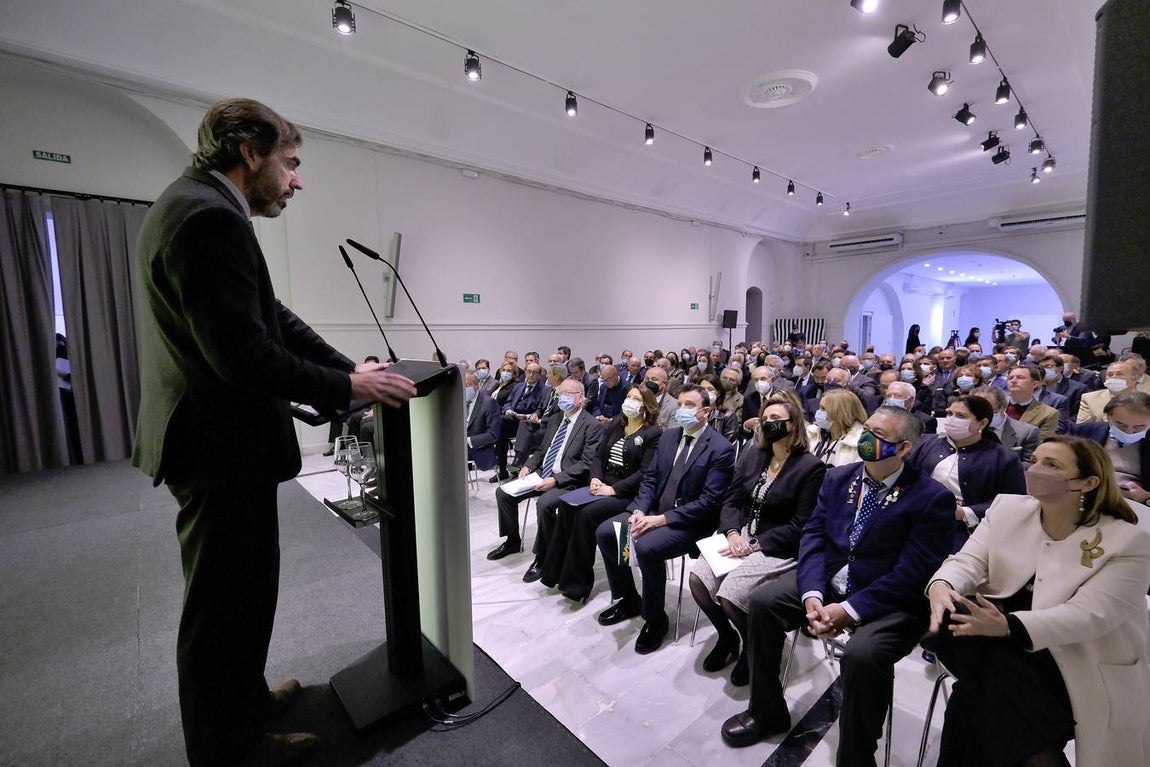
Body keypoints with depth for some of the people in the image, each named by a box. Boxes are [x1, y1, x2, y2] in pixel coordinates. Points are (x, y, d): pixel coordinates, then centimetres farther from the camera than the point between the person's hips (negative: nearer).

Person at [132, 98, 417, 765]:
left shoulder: (200, 205, 13)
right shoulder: (209, 216, -20)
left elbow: (273, 318, 11)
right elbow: (244, 353, -26)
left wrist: (351, 366, 5)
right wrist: (346, 388, -16)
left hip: (220, 441, 11)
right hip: (223, 450, -11)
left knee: (243, 587, 24)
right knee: (226, 599, 8)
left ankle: (245, 699, 45)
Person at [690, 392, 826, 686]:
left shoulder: (811, 467, -11)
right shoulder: (751, 454, 6)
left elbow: (799, 526, -12)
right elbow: (731, 500, 8)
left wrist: (756, 545, -17)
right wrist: (733, 534, -11)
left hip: (778, 549, -5)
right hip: (742, 537, 6)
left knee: (729, 594, -23)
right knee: (698, 577, -15)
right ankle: (727, 636, 14)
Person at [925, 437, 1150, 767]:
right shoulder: (1007, 508, 3)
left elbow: (1088, 616, -21)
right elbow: (968, 562, -5)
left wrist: (1008, 626, -37)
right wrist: (941, 585, -29)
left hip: (1082, 668, -4)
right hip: (1005, 652, 4)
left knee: (987, 686, -29)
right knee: (949, 616, -28)